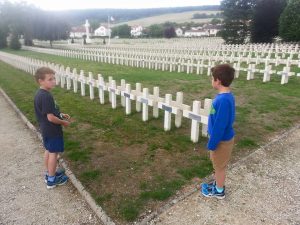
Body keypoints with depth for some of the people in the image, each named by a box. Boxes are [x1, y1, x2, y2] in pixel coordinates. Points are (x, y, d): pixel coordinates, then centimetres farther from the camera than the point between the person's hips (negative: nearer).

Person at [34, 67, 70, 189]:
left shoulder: (39, 94, 5)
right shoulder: (46, 96, -27)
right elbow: (51, 117, -27)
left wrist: (61, 114, 10)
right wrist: (63, 122, -12)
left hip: (45, 129, 10)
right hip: (52, 130, -10)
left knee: (48, 150, 21)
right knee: (54, 153, 3)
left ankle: (49, 173, 37)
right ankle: (51, 180, 17)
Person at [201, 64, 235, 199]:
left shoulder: (223, 100, -31)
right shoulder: (227, 96, 1)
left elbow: (220, 126, -28)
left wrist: (212, 144, -18)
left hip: (222, 141, -8)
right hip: (223, 138, 9)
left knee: (219, 166, 12)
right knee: (218, 165, 25)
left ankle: (219, 191, 32)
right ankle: (218, 184, 45)